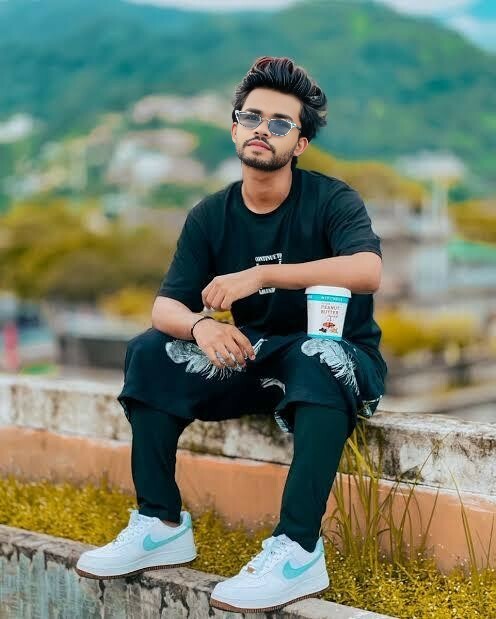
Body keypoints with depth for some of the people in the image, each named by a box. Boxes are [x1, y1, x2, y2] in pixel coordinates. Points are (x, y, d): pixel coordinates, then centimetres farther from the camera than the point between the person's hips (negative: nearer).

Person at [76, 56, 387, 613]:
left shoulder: (330, 200, -10)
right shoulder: (210, 216, 1)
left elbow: (367, 271, -30)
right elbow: (166, 306, -6)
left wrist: (261, 275, -35)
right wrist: (200, 326, -31)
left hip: (335, 356, -4)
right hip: (252, 359, 4)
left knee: (319, 356, -38)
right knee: (150, 353, -15)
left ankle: (298, 551, -38)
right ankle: (162, 526, -12)